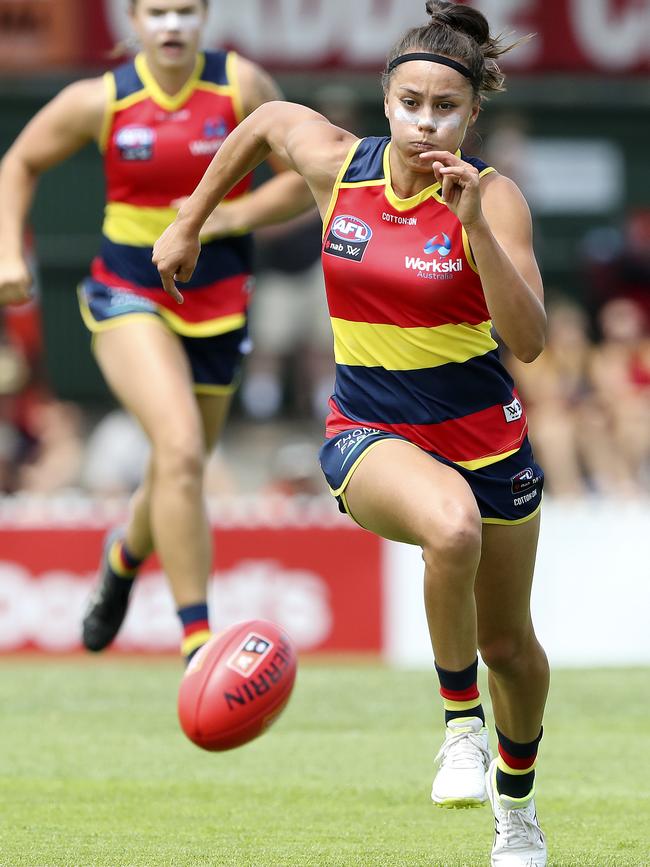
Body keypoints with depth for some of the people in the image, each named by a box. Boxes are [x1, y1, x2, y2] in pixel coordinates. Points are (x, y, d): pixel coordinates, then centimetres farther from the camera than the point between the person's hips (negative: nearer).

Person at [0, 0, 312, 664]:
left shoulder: (241, 85, -6)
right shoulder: (99, 100, -7)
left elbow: (305, 177, 0)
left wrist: (234, 214, -15)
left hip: (216, 303, 2)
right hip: (128, 297, -2)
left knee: (177, 481, 12)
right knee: (180, 448, -25)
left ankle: (126, 554, 51)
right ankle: (197, 641, -22)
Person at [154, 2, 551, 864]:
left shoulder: (492, 197, -15)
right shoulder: (337, 164, -8)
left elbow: (528, 340, -25)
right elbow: (265, 121, 15)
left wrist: (472, 223, -34)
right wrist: (190, 222, 21)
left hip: (484, 433, 1)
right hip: (370, 434, 0)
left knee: (509, 646, 15)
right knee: (451, 526, -36)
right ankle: (461, 722, -15)